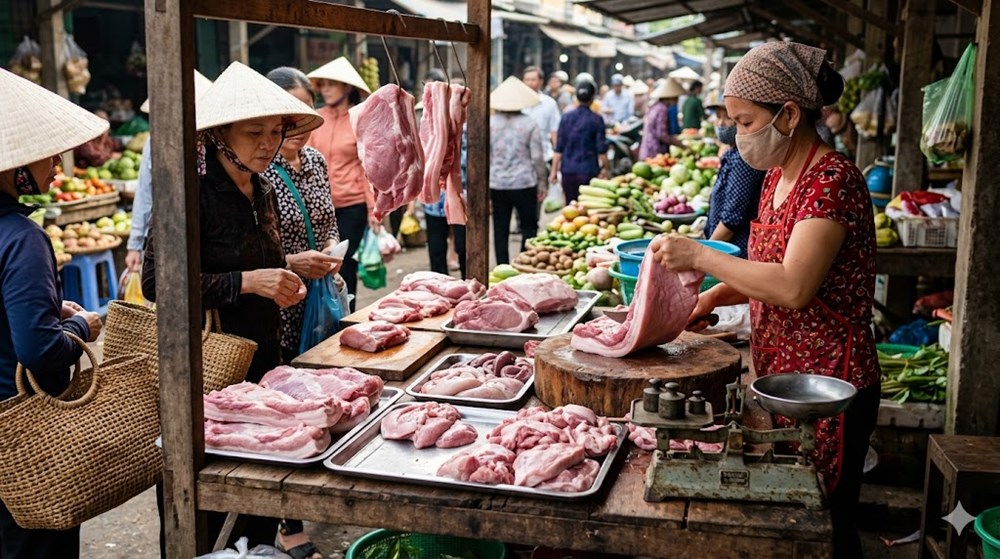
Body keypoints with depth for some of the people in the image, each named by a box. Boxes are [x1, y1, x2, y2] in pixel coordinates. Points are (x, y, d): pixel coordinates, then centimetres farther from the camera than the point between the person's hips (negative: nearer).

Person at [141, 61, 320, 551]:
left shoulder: (261, 189, 10)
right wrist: (248, 282, -21)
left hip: (263, 354, 7)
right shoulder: (194, 190, -14)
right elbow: (157, 283, -19)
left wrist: (282, 283, 4)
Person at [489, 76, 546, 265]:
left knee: (500, 230, 9)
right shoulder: (529, 124, -5)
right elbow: (537, 157, -4)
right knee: (529, 228, 9)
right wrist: (541, 183, 6)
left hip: (497, 185, 2)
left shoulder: (490, 123, 0)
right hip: (525, 184, -2)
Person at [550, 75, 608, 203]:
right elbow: (601, 149, -4)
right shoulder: (596, 119, -6)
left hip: (568, 170, 3)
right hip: (588, 172, -3)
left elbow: (559, 148, 4)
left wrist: (554, 170, 9)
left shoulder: (566, 117, 3)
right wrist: (604, 168, 7)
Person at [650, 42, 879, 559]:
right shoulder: (778, 177, 8)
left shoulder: (832, 181, -20)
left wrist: (699, 256, -22)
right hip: (780, 379, 9)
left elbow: (793, 287, -30)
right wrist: (711, 298, 2)